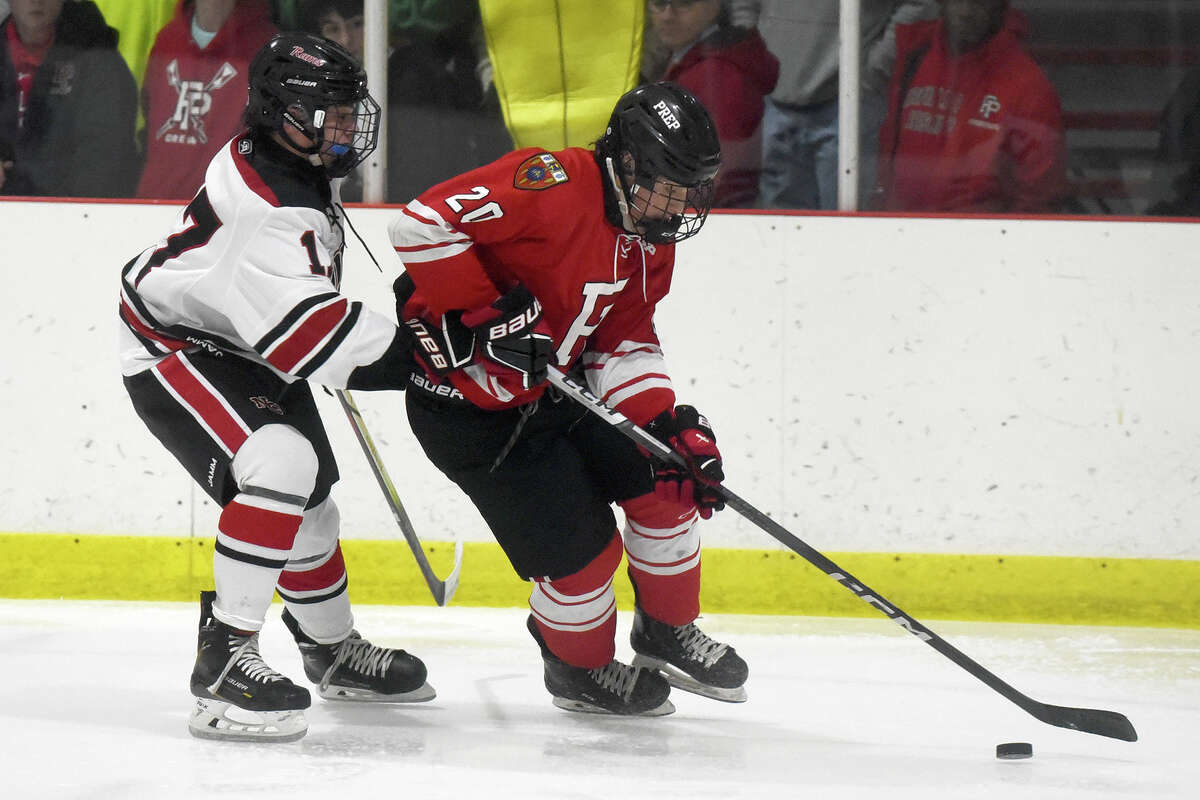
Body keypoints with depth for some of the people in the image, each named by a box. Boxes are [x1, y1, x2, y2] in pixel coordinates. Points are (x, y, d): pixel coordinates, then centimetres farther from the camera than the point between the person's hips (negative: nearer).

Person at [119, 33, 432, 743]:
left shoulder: (304, 166, -2)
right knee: (282, 465, -31)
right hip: (177, 351, -10)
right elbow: (311, 331, -39)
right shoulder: (268, 209, -34)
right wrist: (416, 357, -38)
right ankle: (225, 659, -29)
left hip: (249, 350, 10)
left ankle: (334, 650, 41)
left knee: (311, 506, 17)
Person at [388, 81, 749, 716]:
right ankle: (580, 670, 22)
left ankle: (667, 636, 28)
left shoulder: (650, 244, 2)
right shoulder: (554, 184, -27)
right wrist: (480, 313, -30)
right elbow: (424, 222, -32)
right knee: (581, 551, -8)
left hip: (556, 388, 9)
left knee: (665, 485, 4)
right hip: (469, 405, -9)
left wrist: (668, 425, -9)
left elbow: (623, 343, 6)